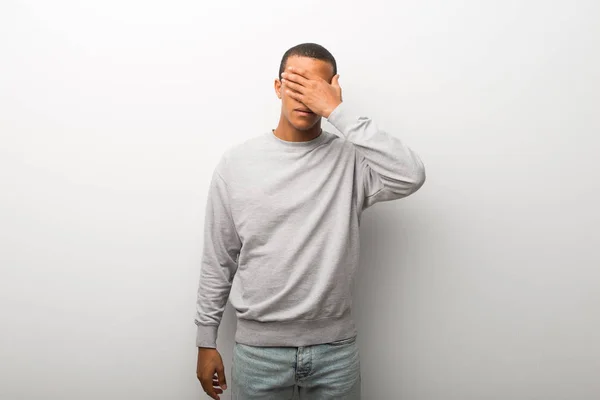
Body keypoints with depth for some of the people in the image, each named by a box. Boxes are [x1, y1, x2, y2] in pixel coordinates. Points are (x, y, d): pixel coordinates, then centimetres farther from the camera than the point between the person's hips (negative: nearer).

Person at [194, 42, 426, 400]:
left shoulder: (351, 158, -5)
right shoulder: (237, 162, -4)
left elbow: (410, 177, -27)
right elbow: (218, 261, 1)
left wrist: (338, 111, -23)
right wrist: (207, 341, 5)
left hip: (336, 346, 0)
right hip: (259, 347, 0)